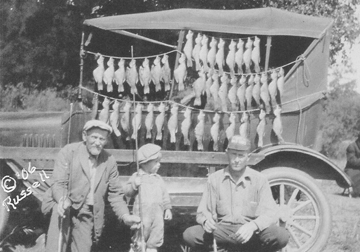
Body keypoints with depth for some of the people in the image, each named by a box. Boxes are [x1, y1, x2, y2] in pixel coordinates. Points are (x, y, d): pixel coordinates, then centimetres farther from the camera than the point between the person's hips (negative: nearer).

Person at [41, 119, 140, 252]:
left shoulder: (109, 161, 4)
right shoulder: (68, 151, -6)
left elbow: (115, 193, 10)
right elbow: (58, 183, -9)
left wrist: (125, 215, -6)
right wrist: (63, 200, -31)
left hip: (87, 215, 3)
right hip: (64, 208, -3)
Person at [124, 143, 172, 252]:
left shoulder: (158, 178, 12)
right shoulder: (136, 177, -1)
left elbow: (164, 194, 16)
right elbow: (127, 191, -3)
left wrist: (167, 208, 11)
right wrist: (134, 185, -21)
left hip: (158, 213, 4)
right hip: (142, 213, -4)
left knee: (157, 234, 5)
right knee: (142, 232, -3)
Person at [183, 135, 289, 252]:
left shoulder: (259, 179, 4)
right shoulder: (214, 179, 8)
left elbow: (270, 213, -5)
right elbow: (203, 211, 5)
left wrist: (253, 225, -27)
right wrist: (206, 220, -20)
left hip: (252, 234, 0)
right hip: (222, 231, 0)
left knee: (281, 236, -30)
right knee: (189, 235, -27)